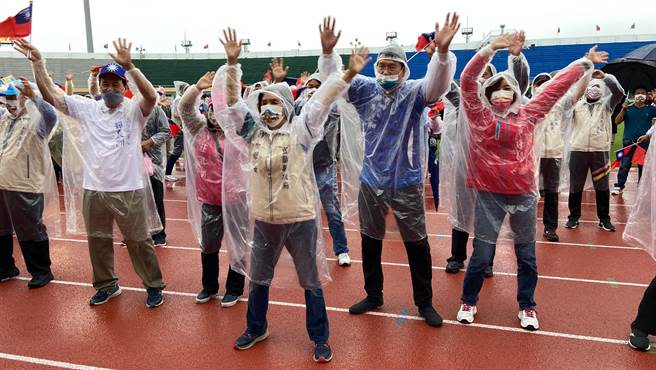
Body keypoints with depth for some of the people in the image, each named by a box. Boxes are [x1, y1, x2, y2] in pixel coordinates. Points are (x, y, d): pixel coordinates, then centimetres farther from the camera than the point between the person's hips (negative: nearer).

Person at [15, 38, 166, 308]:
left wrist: (129, 66, -36)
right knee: (98, 241, 18)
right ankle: (107, 285, 38)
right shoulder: (87, 108, 4)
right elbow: (51, 95, 2)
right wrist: (37, 63, -8)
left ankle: (154, 286, 23)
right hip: (93, 190, 5)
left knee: (139, 241, 7)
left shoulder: (134, 110, -7)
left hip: (129, 190, -5)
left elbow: (151, 96, -27)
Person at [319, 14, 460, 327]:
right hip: (371, 180, 3)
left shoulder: (414, 92, -8)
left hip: (407, 182, -3)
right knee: (370, 241, 16)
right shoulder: (365, 89, -1)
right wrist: (328, 51, -27)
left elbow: (438, 82, -26)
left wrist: (443, 50, -44)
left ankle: (424, 302, 26)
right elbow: (334, 79, -8)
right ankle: (373, 295, 36)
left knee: (416, 243, 7)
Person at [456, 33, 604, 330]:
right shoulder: (479, 115, -1)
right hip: (488, 194, -2)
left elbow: (556, 86, 11)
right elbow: (468, 80, -11)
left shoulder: (527, 115, 5)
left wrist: (585, 63, 17)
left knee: (526, 254, 13)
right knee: (481, 254, 2)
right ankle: (468, 301, 24)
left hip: (523, 194, 3)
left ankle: (527, 307, 31)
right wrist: (491, 48, -19)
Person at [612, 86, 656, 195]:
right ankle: (619, 186, -2)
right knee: (625, 165, -4)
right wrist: (623, 110, -13)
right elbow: (617, 122, 0)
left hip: (645, 142, 1)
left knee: (643, 166, 7)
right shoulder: (628, 109, 7)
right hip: (629, 142, -1)